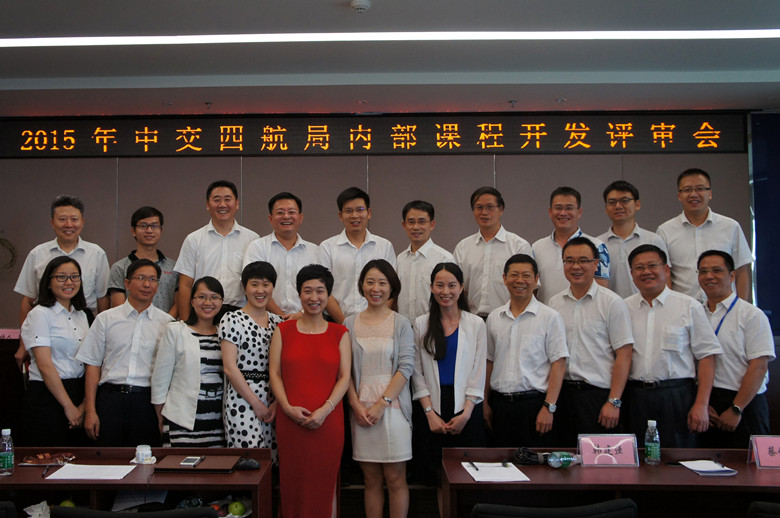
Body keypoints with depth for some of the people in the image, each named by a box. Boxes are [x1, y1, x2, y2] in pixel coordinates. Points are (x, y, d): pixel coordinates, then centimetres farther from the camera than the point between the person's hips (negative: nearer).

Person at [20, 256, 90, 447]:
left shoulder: (81, 315, 13)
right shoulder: (40, 314, -7)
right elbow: (45, 366, -14)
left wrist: (85, 404, -4)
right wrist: (69, 406, -14)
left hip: (78, 393, 6)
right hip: (47, 396, -6)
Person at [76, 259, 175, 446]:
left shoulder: (167, 322, 6)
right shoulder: (106, 319, 9)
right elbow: (92, 365, 7)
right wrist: (90, 411, 1)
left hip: (148, 402, 0)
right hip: (111, 399, 1)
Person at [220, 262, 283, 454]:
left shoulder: (278, 322, 12)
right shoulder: (232, 319, -3)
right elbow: (230, 368, -8)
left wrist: (277, 402, -4)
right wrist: (256, 403, -9)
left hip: (273, 400, 5)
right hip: (242, 400, -5)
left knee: (272, 460, 3)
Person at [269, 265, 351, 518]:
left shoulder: (339, 333, 8)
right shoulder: (283, 330, 8)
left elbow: (345, 377, 1)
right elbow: (274, 373, 4)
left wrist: (325, 409, -11)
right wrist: (288, 407, -10)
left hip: (328, 420, 0)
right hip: (290, 420, 0)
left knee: (325, 483, 5)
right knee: (293, 482, 4)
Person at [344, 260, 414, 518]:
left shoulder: (401, 323, 1)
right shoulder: (350, 323, 7)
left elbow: (406, 366, -5)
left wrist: (382, 404, -11)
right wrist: (356, 405, -6)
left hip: (393, 406, -2)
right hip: (361, 408, 2)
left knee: (395, 479, 2)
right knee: (372, 479, 8)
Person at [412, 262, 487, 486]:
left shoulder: (475, 324, 4)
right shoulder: (421, 324, 7)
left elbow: (478, 374, 2)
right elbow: (417, 373, 5)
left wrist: (466, 413, -8)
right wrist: (430, 413, -5)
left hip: (467, 409, -1)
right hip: (432, 409, 1)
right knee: (438, 475, 1)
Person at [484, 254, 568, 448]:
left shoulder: (550, 317, -3)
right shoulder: (494, 318, 10)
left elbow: (559, 364, -7)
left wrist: (548, 408, -13)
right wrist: (485, 403, 11)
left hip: (534, 402, -4)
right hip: (500, 404, 4)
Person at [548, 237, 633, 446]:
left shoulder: (612, 302, -4)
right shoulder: (554, 303, 10)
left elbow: (623, 356, -7)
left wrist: (613, 402, -12)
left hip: (598, 394, -4)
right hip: (563, 393, 4)